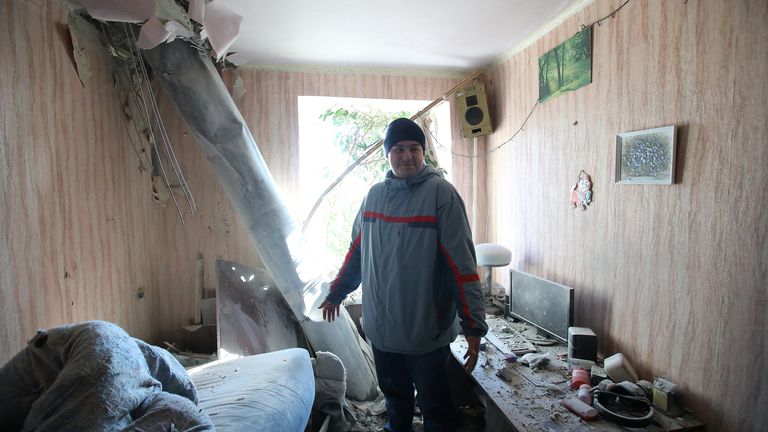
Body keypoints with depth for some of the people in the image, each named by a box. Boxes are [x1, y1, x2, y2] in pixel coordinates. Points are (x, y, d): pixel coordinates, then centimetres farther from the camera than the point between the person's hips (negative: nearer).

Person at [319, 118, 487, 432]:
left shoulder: (440, 192, -12)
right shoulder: (374, 194, 4)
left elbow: (462, 264, -15)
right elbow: (356, 252, 13)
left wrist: (473, 325, -17)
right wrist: (335, 294, 19)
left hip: (426, 331, -4)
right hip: (380, 327, 5)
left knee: (434, 406, 14)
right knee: (394, 396, 24)